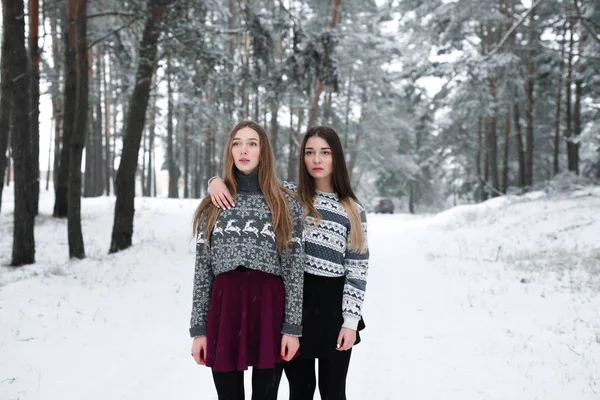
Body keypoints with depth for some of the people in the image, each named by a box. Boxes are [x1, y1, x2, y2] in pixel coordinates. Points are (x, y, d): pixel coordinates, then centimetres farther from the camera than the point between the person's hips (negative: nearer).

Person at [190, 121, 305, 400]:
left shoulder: (287, 204, 3)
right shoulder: (213, 204, 8)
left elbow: (295, 268, 0)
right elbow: (202, 268, 6)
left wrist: (292, 327, -6)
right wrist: (198, 328, 2)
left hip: (269, 307, -1)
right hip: (224, 307, 2)